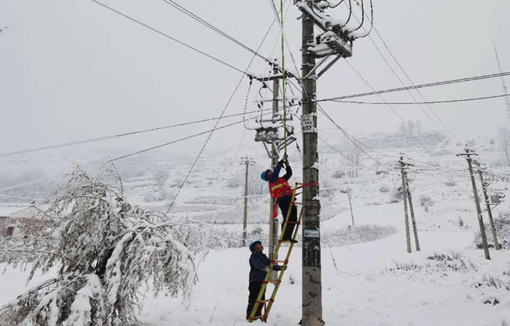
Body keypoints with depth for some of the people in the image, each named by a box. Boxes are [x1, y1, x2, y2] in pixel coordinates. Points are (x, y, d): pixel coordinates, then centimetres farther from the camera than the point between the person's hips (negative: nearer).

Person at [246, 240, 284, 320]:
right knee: (254, 299, -7)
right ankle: (250, 316, 2)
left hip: (262, 281, 9)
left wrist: (279, 267, 9)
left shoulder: (263, 256, 22)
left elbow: (270, 264, 22)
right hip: (255, 281, -9)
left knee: (261, 299, 14)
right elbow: (257, 264, -27)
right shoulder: (254, 255, -7)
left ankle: (258, 315, 26)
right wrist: (265, 268, -44)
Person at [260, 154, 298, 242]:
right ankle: (284, 236, -15)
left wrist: (287, 164, 25)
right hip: (283, 200, -8)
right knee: (287, 218, -16)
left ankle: (288, 237, 7)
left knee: (293, 218, 4)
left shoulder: (281, 179, 30)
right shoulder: (272, 179, 6)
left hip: (288, 200, 8)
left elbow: (289, 173, 35)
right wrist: (282, 161, -1)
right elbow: (276, 170, -7)